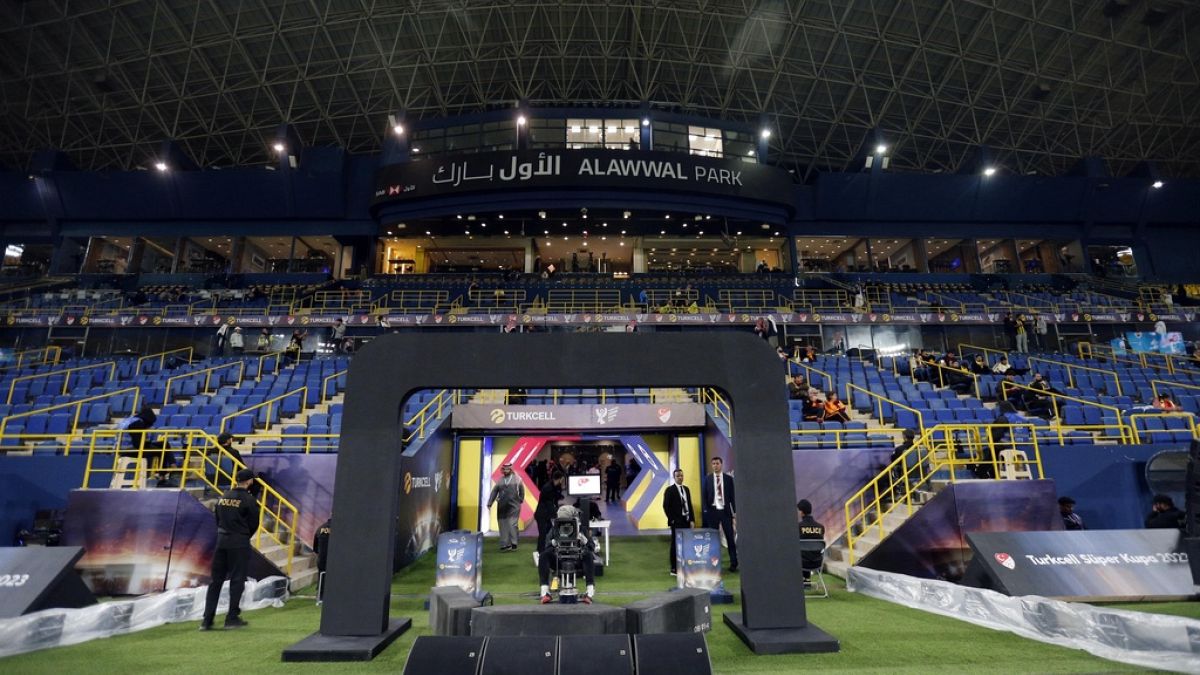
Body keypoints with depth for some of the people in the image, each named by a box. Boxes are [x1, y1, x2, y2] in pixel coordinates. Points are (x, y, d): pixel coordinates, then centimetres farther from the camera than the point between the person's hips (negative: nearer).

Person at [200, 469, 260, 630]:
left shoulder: (223, 497, 8)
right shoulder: (249, 499, -10)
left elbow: (218, 520, 12)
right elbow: (254, 524, -6)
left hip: (221, 540, 6)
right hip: (239, 543, -6)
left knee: (216, 579, 11)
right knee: (237, 580, 3)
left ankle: (207, 619, 11)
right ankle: (232, 618, 8)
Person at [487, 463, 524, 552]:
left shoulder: (517, 479, 0)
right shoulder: (500, 480, 7)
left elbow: (522, 491, 7)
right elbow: (494, 492, 4)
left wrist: (520, 500, 5)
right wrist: (489, 503, 0)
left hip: (514, 507, -3)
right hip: (502, 507, 3)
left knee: (512, 525, -7)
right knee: (503, 526, 4)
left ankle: (513, 544, 3)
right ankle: (505, 544, 11)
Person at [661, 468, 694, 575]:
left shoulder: (686, 489, 12)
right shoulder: (670, 490, -6)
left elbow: (689, 505, 14)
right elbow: (666, 506, -8)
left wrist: (692, 520, 7)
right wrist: (672, 519, -10)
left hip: (686, 520, 6)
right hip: (676, 521, -5)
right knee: (675, 544, 0)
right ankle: (674, 569, 6)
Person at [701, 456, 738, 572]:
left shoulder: (728, 478, 2)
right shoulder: (707, 478, 4)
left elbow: (732, 496, 3)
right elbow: (704, 495, 4)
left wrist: (734, 512, -1)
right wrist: (705, 510, -6)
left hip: (725, 510, -1)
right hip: (712, 511, 1)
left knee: (730, 537, 0)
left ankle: (733, 563, 8)